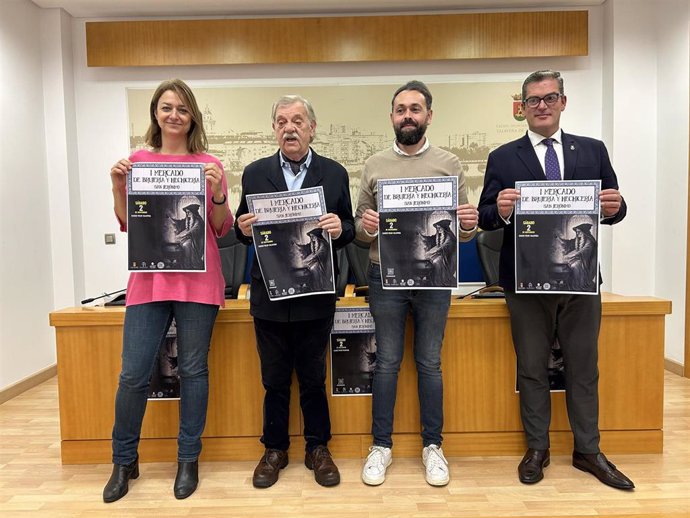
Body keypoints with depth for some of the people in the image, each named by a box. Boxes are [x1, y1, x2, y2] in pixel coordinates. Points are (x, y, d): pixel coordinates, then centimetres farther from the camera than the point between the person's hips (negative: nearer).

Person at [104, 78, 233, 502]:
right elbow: (128, 224, 12)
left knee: (193, 370, 7)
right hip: (149, 279, 2)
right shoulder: (139, 160, 10)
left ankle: (189, 460, 25)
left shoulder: (209, 164, 5)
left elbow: (223, 229, 4)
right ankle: (124, 461, 27)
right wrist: (118, 186, -4)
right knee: (133, 375, 3)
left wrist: (217, 191, -13)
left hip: (198, 280, -1)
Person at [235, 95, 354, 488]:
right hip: (270, 295, 1)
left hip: (316, 296, -1)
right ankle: (275, 450, 34)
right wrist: (244, 228, -16)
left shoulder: (335, 173, 1)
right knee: (274, 379, 15)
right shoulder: (255, 173, 4)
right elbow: (245, 231, 6)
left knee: (313, 378, 14)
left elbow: (349, 231, 1)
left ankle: (318, 448, 33)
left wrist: (339, 229, -20)